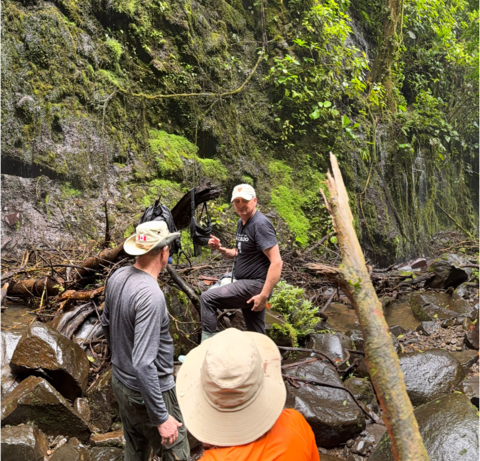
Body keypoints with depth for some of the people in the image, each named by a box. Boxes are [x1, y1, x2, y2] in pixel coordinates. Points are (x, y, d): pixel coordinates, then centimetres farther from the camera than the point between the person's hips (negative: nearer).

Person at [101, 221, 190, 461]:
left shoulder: (118, 277, -5)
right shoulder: (150, 295, -31)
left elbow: (106, 323, 12)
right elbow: (143, 364, -31)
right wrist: (161, 417, -24)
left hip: (121, 381, 8)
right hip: (149, 390, -8)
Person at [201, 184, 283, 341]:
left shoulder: (260, 224, -16)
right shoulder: (241, 222, 12)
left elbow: (276, 262, -22)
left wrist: (264, 295, -27)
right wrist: (221, 249, 2)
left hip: (255, 285, -9)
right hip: (246, 284, 9)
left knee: (207, 298, -13)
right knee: (256, 334, 16)